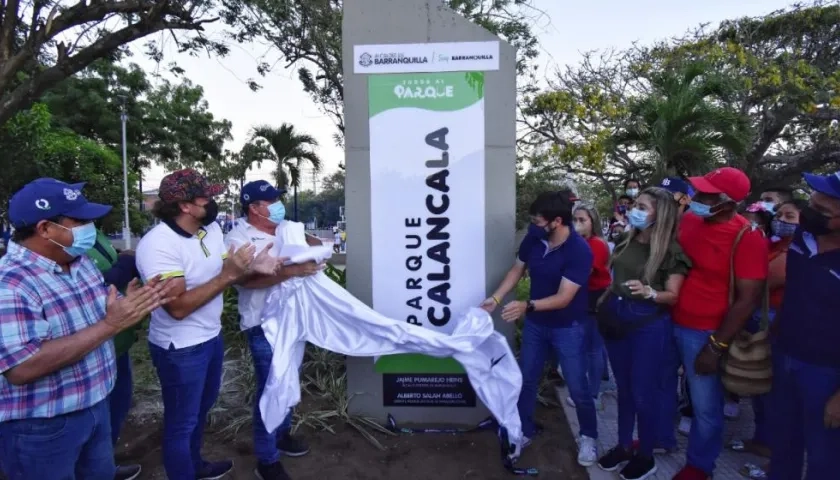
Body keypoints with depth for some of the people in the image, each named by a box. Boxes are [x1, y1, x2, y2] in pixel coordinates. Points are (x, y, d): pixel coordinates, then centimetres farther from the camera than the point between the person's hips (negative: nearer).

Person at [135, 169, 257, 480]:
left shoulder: (211, 228, -1)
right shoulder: (158, 244, -25)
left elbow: (231, 275, 1)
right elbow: (178, 307, -30)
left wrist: (250, 269, -20)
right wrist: (226, 276, -30)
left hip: (211, 336, 9)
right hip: (180, 349, -9)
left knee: (202, 408, 28)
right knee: (181, 422, 12)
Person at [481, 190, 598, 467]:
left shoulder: (580, 251, -26)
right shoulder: (533, 237, -12)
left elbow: (563, 298, -29)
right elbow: (517, 269, 1)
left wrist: (526, 306, -43)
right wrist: (496, 298, -10)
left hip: (568, 328, -5)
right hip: (535, 323, 5)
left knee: (577, 387, 8)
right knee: (526, 379, 14)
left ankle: (589, 436, 34)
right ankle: (524, 431, 33)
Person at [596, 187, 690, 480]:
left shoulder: (671, 251, -10)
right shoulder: (626, 243, 6)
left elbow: (673, 296, -12)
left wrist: (649, 293, -29)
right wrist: (605, 302, 12)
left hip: (649, 325, -6)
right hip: (616, 320, 6)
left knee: (643, 392, 5)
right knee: (623, 388, 16)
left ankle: (646, 456, 25)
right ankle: (623, 446, 32)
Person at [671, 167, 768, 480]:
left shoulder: (748, 238, -17)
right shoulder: (689, 219, 0)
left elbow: (747, 300, -16)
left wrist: (716, 347, -14)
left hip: (705, 332, -5)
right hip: (671, 322, 5)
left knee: (705, 405, 10)